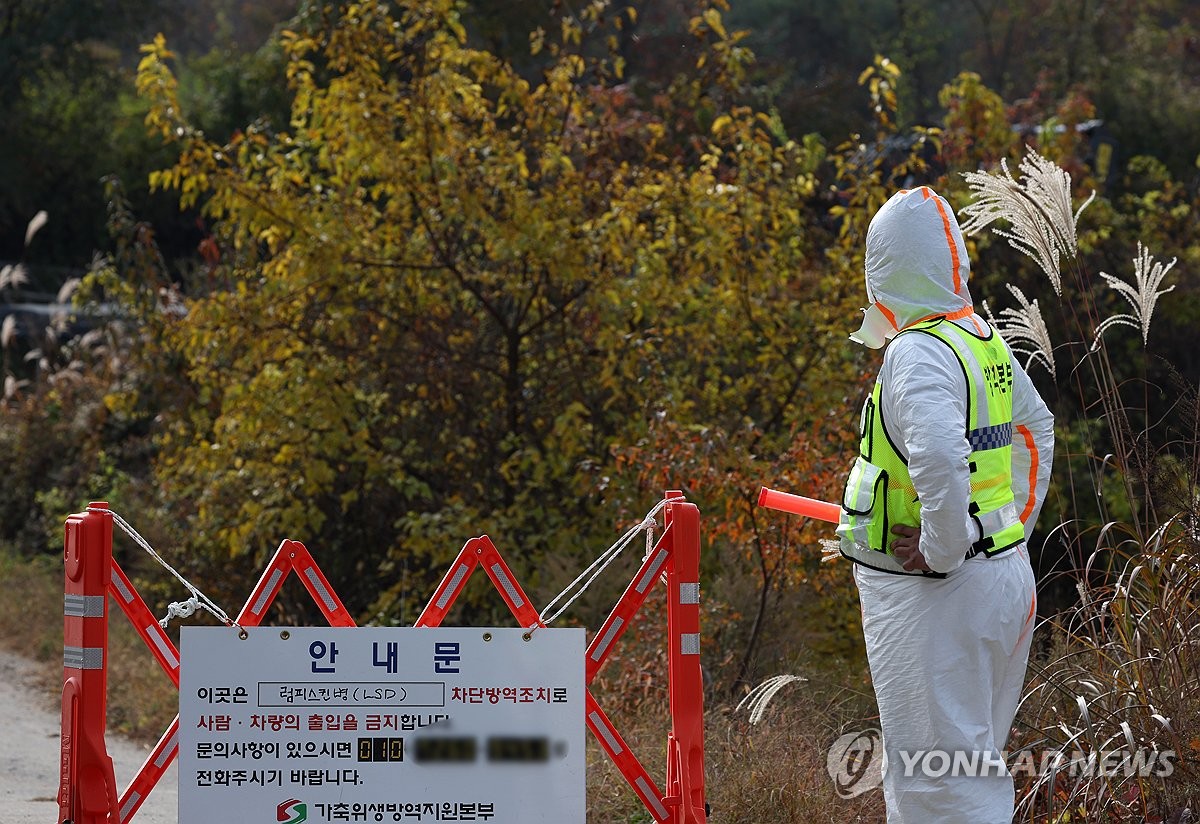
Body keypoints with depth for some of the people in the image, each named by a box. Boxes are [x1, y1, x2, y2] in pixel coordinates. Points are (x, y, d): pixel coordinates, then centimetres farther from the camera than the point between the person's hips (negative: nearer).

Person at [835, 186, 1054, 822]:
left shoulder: (919, 353, -19)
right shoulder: (985, 340, 10)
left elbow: (938, 457, -34)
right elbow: (1036, 426, 26)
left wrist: (943, 549, -22)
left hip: (932, 595, -9)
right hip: (1004, 574, 9)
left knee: (937, 773, -7)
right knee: (978, 760, 18)